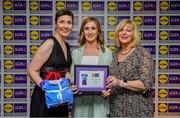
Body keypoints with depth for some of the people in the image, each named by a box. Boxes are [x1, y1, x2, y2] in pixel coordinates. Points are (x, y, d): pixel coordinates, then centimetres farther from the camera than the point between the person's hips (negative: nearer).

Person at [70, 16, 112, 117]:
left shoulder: (107, 53, 3)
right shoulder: (76, 53, 8)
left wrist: (107, 91, -14)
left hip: (99, 102, -1)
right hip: (80, 102, 1)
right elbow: (71, 76, 9)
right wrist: (71, 87, -10)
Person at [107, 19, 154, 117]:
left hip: (137, 110, -5)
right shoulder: (114, 55, 8)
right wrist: (105, 88, 0)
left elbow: (146, 84, -15)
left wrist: (121, 83, -23)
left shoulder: (143, 54, -8)